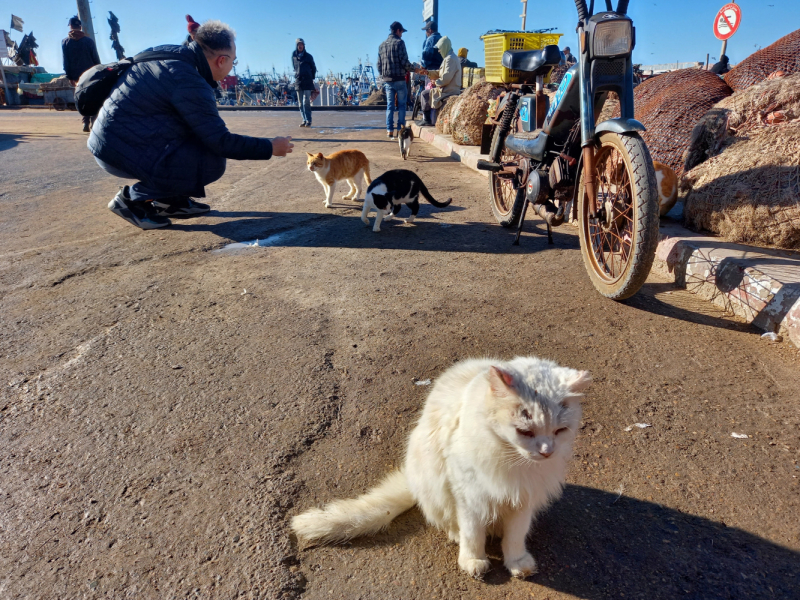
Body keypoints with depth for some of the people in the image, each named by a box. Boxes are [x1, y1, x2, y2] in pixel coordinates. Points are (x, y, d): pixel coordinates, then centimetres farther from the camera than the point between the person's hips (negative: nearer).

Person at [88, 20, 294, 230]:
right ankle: (133, 198, -3)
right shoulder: (188, 81, -22)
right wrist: (270, 148, -9)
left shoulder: (170, 53, 5)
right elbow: (221, 142, -19)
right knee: (213, 161, -13)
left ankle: (170, 199, 15)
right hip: (123, 149, -10)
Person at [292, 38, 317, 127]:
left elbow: (313, 68, 10)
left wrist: (311, 78, 7)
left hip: (307, 82, -4)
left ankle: (308, 121, -10)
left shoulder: (308, 56, 2)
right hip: (298, 82, 4)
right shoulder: (294, 56, 9)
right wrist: (298, 75, 17)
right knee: (300, 103, 4)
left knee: (306, 102, -12)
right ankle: (304, 120, 9)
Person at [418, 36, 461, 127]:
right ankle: (426, 119, 21)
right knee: (426, 93, 22)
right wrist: (427, 72, 13)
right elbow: (440, 73, 21)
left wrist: (436, 82, -11)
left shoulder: (450, 59, -17)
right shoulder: (449, 58, 18)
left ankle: (426, 120, 2)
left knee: (425, 95, -5)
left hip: (448, 91, -11)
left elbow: (446, 78, -26)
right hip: (448, 89, 11)